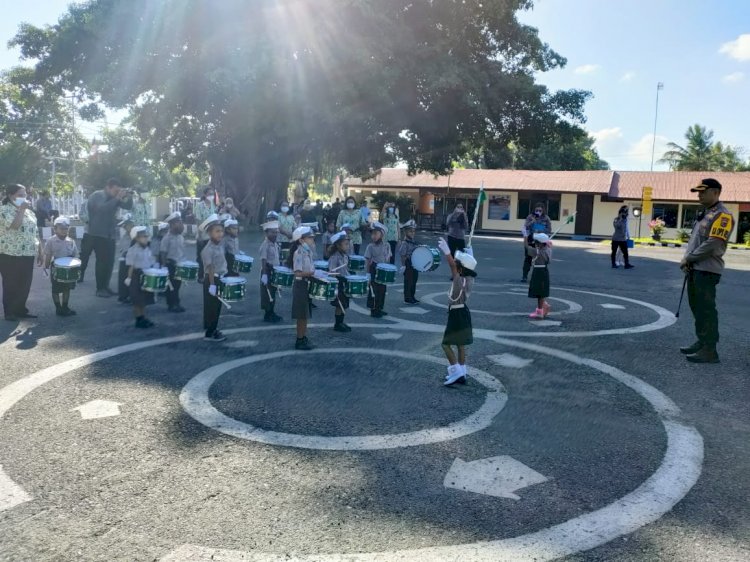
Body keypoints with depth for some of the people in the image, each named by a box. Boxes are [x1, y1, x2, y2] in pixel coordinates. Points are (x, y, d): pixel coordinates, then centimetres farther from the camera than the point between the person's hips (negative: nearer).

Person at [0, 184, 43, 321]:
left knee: (25, 284, 10)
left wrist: (40, 252, 13)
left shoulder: (29, 212, 14)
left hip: (28, 255, 6)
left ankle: (21, 309, 22)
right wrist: (21, 210, -16)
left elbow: (35, 233, 17)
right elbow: (15, 225, -25)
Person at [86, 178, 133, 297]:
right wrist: (117, 198, -27)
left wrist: (128, 197, -11)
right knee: (102, 261, -8)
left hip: (110, 235, 6)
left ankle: (105, 286, 16)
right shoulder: (96, 196, -9)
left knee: (110, 261, 5)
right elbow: (102, 208, -28)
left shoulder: (114, 198, 9)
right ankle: (100, 289, -2)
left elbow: (128, 207, 6)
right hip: (98, 234, -6)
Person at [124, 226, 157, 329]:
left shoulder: (148, 250, 9)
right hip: (137, 276, -7)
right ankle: (138, 320, 8)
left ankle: (143, 318, 22)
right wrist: (129, 278, -16)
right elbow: (131, 265, -13)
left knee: (144, 299, 13)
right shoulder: (132, 250, -12)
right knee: (137, 300, 1)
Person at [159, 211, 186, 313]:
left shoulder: (181, 237, 9)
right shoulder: (167, 238, -13)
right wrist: (164, 267, -18)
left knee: (177, 285, 12)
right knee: (171, 286, 1)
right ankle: (171, 305, 8)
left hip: (180, 265, 7)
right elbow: (163, 253, -14)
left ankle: (176, 304, 20)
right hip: (171, 265, -7)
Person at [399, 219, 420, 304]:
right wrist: (403, 265, -19)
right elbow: (402, 254, -16)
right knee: (408, 281, -1)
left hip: (415, 265, 8)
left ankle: (412, 296, 26)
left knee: (414, 281, 14)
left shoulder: (415, 242, 10)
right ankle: (407, 298, 7)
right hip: (408, 265, -8)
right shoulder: (405, 243, -14)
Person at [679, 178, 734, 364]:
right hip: (694, 269, 10)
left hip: (707, 270, -10)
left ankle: (710, 350, -5)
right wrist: (687, 260, 6)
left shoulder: (722, 215, -12)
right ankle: (702, 342, 26)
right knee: (697, 308, 15)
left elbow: (713, 244, -20)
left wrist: (688, 258, -13)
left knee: (706, 310, -8)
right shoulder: (704, 214, 19)